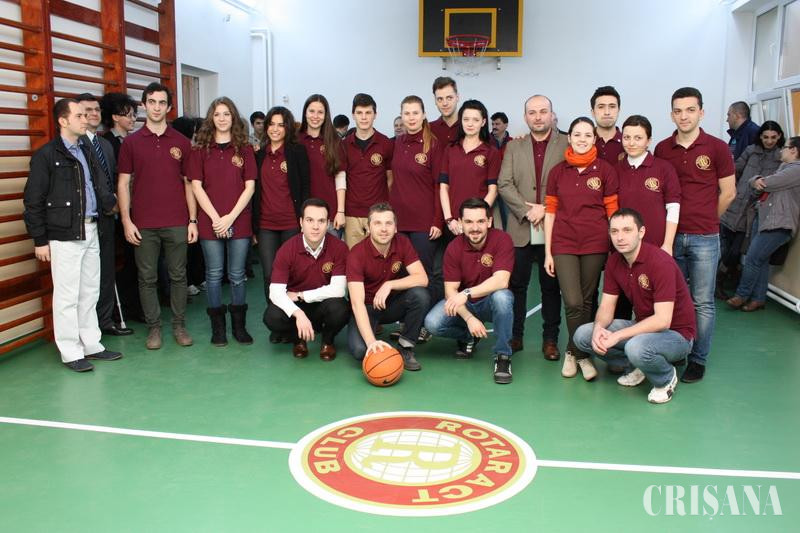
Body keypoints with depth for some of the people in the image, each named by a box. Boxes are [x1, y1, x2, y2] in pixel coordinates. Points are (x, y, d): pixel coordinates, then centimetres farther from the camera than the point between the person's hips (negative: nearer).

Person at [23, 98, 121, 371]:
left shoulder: (87, 151, 13)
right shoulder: (46, 155, -7)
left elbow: (101, 187, 13)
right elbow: (33, 201, -7)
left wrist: (112, 204, -9)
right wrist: (40, 239, -8)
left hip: (91, 231, 7)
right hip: (64, 235, -7)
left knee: (90, 291, 14)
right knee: (67, 295, 1)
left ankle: (91, 344, 25)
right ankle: (71, 352, 11)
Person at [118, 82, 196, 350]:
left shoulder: (181, 142, 6)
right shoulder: (131, 142, 4)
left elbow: (188, 184, 7)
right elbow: (123, 183, 4)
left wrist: (193, 220, 1)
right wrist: (126, 221, -4)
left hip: (177, 223, 1)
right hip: (144, 224, 0)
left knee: (178, 275, 7)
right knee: (147, 278, 5)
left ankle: (179, 325, 18)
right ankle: (154, 327, 17)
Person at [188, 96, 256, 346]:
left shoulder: (244, 148, 6)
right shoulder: (201, 149, 5)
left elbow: (249, 186, 0)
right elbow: (197, 186, 0)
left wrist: (231, 217, -9)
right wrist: (215, 217, -9)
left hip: (239, 221, 0)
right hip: (210, 222, 0)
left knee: (237, 276, 6)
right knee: (214, 275, 6)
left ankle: (239, 325, 17)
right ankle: (218, 327, 15)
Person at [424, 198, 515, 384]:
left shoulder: (502, 239, -18)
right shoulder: (454, 248, -11)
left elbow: (501, 281, -29)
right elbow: (450, 290, -13)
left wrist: (467, 293, -40)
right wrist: (469, 318, -28)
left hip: (490, 302, -2)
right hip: (463, 305, 2)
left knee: (502, 296, -37)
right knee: (432, 323, -23)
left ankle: (502, 356, -19)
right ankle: (468, 337, 11)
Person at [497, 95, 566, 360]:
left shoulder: (567, 145, 2)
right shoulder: (514, 146, 10)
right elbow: (504, 184, 1)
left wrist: (546, 210, -15)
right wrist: (528, 210, -11)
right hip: (520, 229, 2)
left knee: (551, 286, 7)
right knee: (516, 285, 7)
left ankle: (550, 339, 16)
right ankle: (515, 336, 18)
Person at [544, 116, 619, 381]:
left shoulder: (605, 170, 1)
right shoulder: (558, 171, 5)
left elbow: (612, 211, 3)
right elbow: (550, 212, 6)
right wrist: (547, 252, 4)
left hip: (595, 245, 0)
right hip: (564, 244, 0)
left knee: (587, 301, 5)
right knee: (573, 302, -8)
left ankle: (574, 352, 22)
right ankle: (582, 355, 12)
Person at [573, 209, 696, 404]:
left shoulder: (661, 262, -25)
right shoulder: (614, 261, -3)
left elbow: (662, 321, -29)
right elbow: (606, 306, 1)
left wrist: (616, 336, -29)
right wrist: (599, 328, -22)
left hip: (676, 333, -6)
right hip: (643, 327, 7)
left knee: (637, 347, -38)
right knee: (582, 335, -10)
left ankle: (666, 377, -4)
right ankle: (635, 366, 10)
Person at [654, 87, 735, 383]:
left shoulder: (717, 148, -3)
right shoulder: (662, 149, 4)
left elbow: (728, 193, 3)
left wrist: (704, 220, 9)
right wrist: (673, 222, 7)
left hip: (704, 238, -2)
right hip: (671, 236, 3)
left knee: (702, 302, 3)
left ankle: (698, 360, 13)